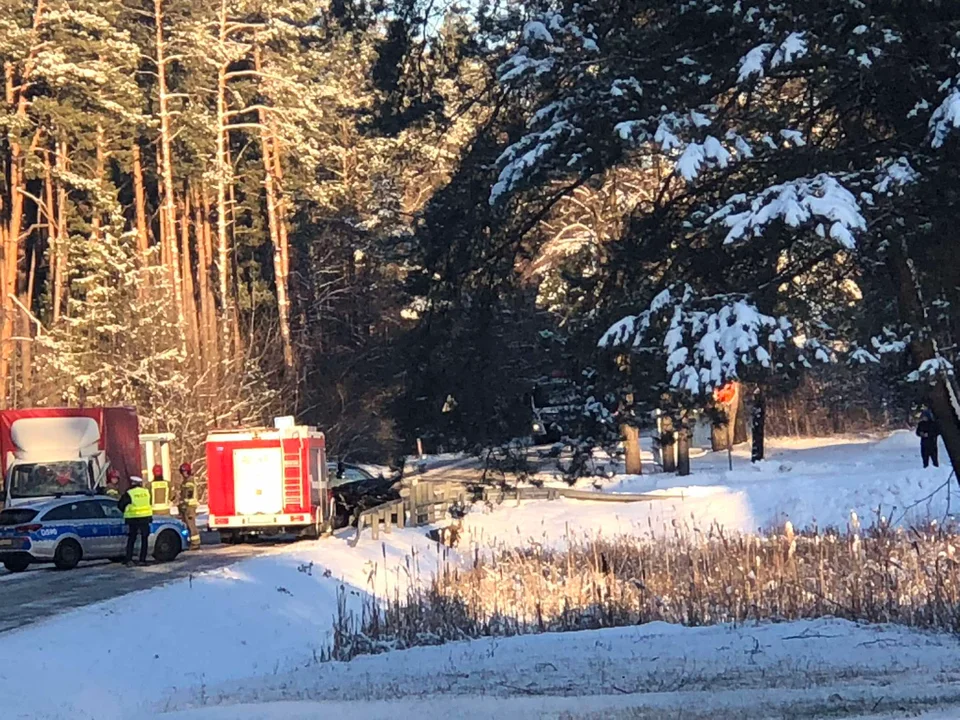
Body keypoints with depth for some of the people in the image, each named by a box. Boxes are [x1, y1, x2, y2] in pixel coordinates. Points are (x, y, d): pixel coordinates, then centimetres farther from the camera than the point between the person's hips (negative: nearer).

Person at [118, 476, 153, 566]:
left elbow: (120, 505, -4)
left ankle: (129, 560, -4)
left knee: (131, 540, 6)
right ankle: (142, 560, 8)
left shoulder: (129, 494, -6)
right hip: (145, 519, 2)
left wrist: (126, 511, 13)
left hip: (133, 519, -2)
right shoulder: (146, 492, 6)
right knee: (144, 540, 12)